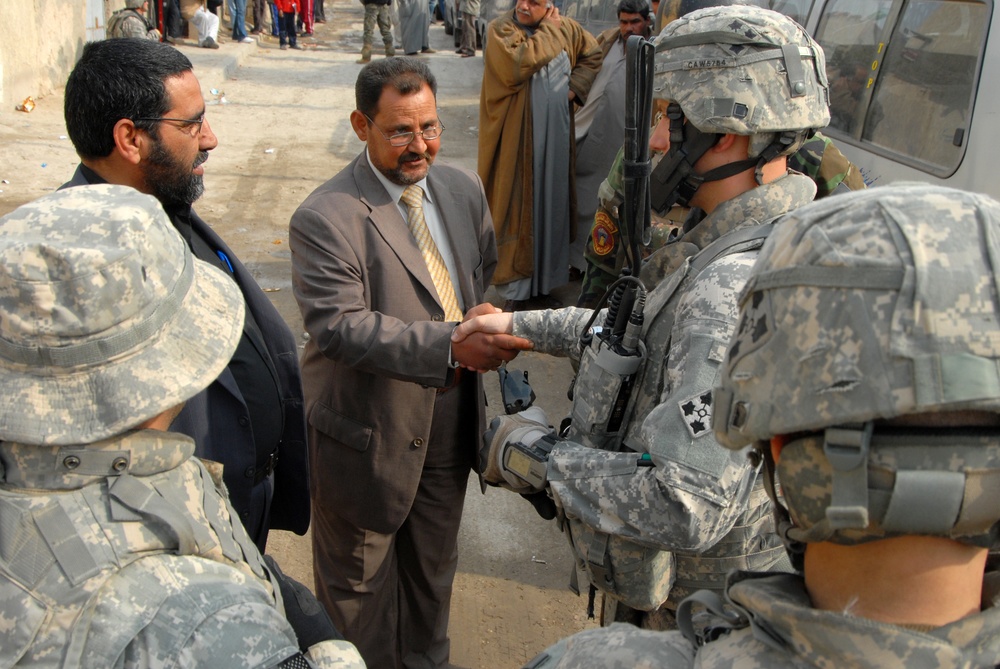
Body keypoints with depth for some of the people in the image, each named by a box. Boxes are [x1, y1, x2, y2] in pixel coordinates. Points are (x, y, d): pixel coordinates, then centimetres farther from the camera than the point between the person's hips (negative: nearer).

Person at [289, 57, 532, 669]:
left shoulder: (464, 189, 0)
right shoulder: (324, 219, -22)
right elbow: (339, 326, -29)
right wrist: (449, 344, -38)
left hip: (450, 424, 6)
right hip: (369, 434, -6)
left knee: (434, 566, 27)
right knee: (360, 578, 16)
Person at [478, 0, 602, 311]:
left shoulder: (565, 27, 5)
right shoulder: (500, 29, -7)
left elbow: (592, 54, 19)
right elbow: (515, 65, -25)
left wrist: (575, 86, 2)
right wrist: (547, 30, -14)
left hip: (556, 137, 5)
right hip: (517, 141, -5)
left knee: (551, 203, 12)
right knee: (518, 206, 0)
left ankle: (544, 279, 25)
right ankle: (514, 288, 8)